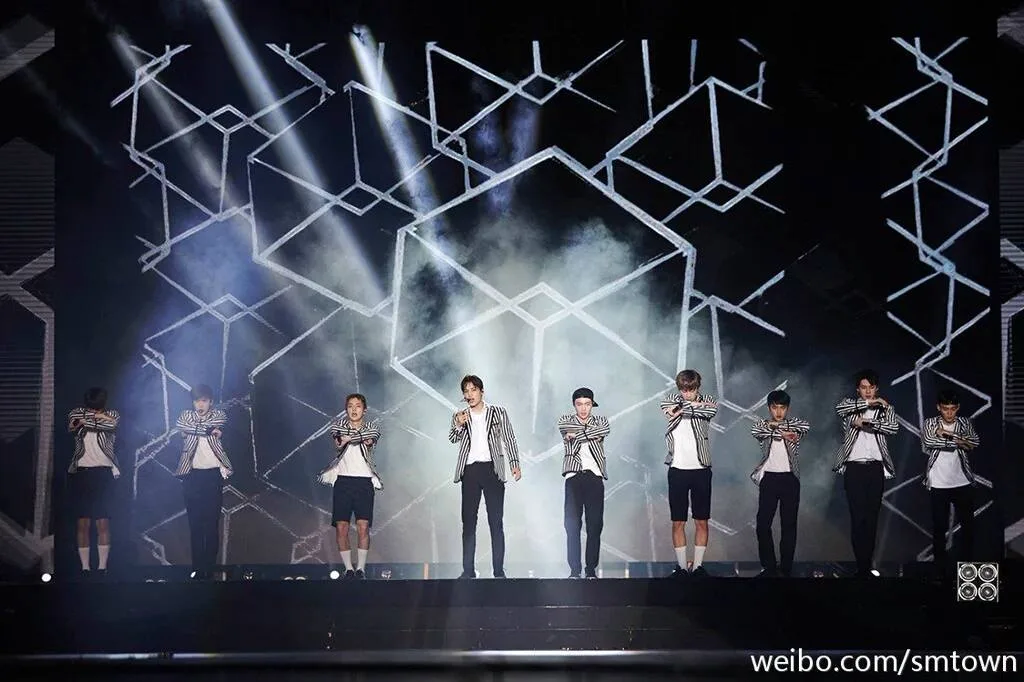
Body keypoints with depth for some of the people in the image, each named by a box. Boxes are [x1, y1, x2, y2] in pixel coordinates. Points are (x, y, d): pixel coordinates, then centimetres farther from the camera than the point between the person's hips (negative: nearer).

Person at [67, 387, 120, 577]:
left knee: (103, 523, -5)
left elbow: (113, 424, -17)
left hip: (103, 473, -1)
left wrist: (87, 419, -8)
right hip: (81, 473, 1)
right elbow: (72, 424, -13)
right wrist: (99, 417, -14)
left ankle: (102, 567, -4)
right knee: (83, 523, 0)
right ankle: (85, 567, 2)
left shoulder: (112, 415, 4)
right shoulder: (77, 413, 7)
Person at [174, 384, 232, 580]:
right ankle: (197, 568, 3)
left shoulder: (218, 415, 6)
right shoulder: (186, 416, 9)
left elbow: (222, 424, -14)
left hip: (213, 473, -1)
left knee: (212, 523, -2)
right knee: (195, 523, 1)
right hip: (193, 474, 1)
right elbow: (182, 428, -9)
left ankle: (209, 568, -1)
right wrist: (211, 430, -8)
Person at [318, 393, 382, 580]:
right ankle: (348, 568, 2)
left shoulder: (371, 427, 13)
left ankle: (361, 568, -4)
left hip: (364, 480, 0)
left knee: (363, 527, -9)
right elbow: (338, 442, -8)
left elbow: (373, 437, -10)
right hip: (343, 479, 0)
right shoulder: (338, 425, 12)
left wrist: (348, 437, -7)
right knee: (342, 527, -5)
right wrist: (361, 438, -10)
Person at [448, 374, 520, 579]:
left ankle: (499, 570, -4)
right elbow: (453, 438, 0)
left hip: (492, 470, -2)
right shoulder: (459, 416, 14)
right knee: (468, 522, 0)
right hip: (470, 471, 2)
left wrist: (515, 464, -6)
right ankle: (468, 570, 1)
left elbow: (509, 439, 6)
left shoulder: (498, 413, 9)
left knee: (496, 522, -4)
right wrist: (458, 426, -22)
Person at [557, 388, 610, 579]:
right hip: (574, 476, -1)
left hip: (595, 476, 1)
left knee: (595, 525, -3)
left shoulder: (600, 421, 17)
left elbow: (606, 430, -6)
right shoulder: (566, 421, 15)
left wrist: (576, 434, -6)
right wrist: (590, 431, -4)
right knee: (572, 524, -7)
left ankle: (591, 569, 1)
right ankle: (574, 569, -5)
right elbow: (564, 427, -8)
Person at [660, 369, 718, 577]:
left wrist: (682, 407, -17)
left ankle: (698, 565, 9)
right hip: (677, 469, 0)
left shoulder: (706, 401, 1)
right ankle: (681, 566, 7)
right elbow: (667, 409, -16)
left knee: (701, 521, 2)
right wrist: (696, 405, -13)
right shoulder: (672, 401, 5)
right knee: (678, 522, 1)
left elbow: (713, 409, -21)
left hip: (701, 469, 0)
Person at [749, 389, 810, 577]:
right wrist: (782, 431, -20)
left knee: (789, 524, 1)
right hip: (769, 477, 0)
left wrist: (775, 425, -12)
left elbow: (806, 426, -14)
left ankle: (786, 567, 7)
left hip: (789, 478, 0)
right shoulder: (763, 424, 7)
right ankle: (768, 567, 3)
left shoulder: (793, 424, 8)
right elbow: (755, 431, -15)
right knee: (763, 523, -5)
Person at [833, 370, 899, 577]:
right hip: (854, 467, -2)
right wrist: (868, 403, -16)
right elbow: (839, 408, -14)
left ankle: (867, 565, 8)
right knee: (858, 516, -7)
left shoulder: (885, 408, 13)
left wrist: (865, 422, -14)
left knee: (872, 516, 3)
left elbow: (894, 427, -7)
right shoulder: (851, 405, 10)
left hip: (875, 467, 2)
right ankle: (862, 566, -8)